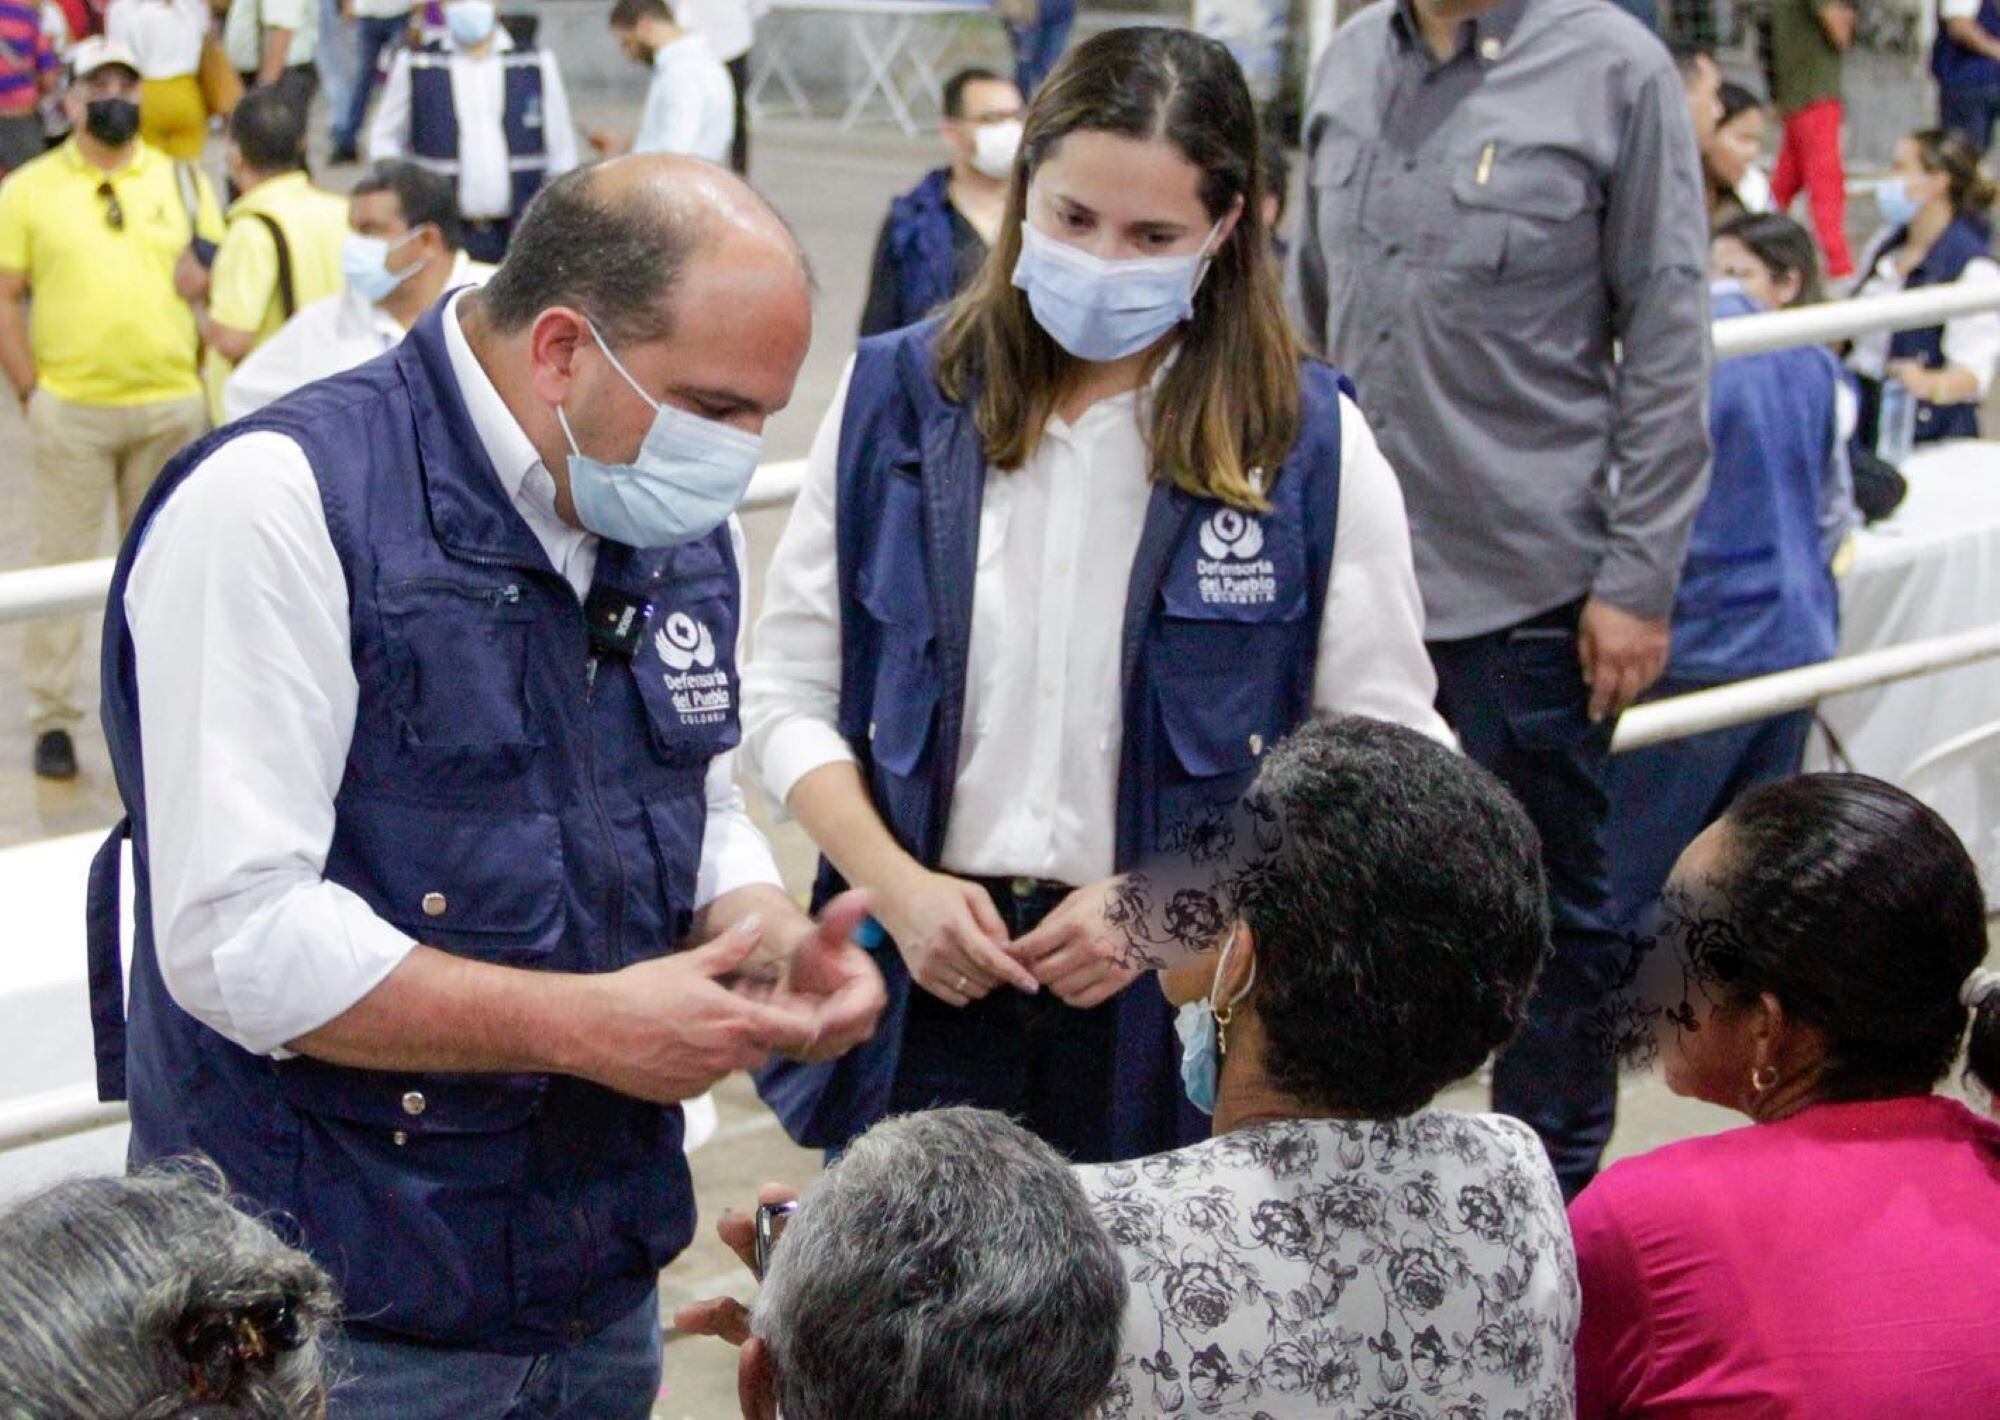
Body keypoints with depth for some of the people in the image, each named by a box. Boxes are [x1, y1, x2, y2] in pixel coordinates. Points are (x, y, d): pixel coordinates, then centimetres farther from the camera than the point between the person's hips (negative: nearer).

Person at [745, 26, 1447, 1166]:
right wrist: (898, 887, -9)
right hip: (922, 992, 1)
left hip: (1191, 1025, -1)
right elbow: (790, 694, 6)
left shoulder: (1312, 443, -2)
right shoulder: (896, 400, 2)